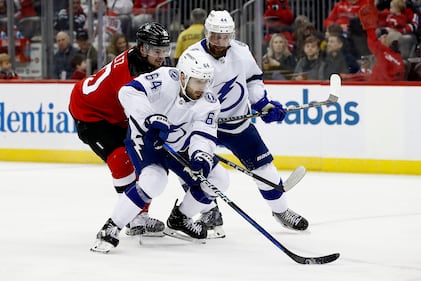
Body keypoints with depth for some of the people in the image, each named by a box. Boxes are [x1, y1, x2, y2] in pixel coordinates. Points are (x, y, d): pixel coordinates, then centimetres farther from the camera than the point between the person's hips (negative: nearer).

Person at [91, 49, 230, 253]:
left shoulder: (209, 103, -17)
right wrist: (151, 117, -52)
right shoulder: (165, 79, -28)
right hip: (145, 139, -6)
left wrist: (201, 156, -49)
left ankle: (179, 220, 20)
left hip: (180, 148, 6)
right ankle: (111, 228, -21)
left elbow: (204, 135, -27)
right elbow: (129, 91, -40)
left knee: (218, 180, 0)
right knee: (153, 180, -33)